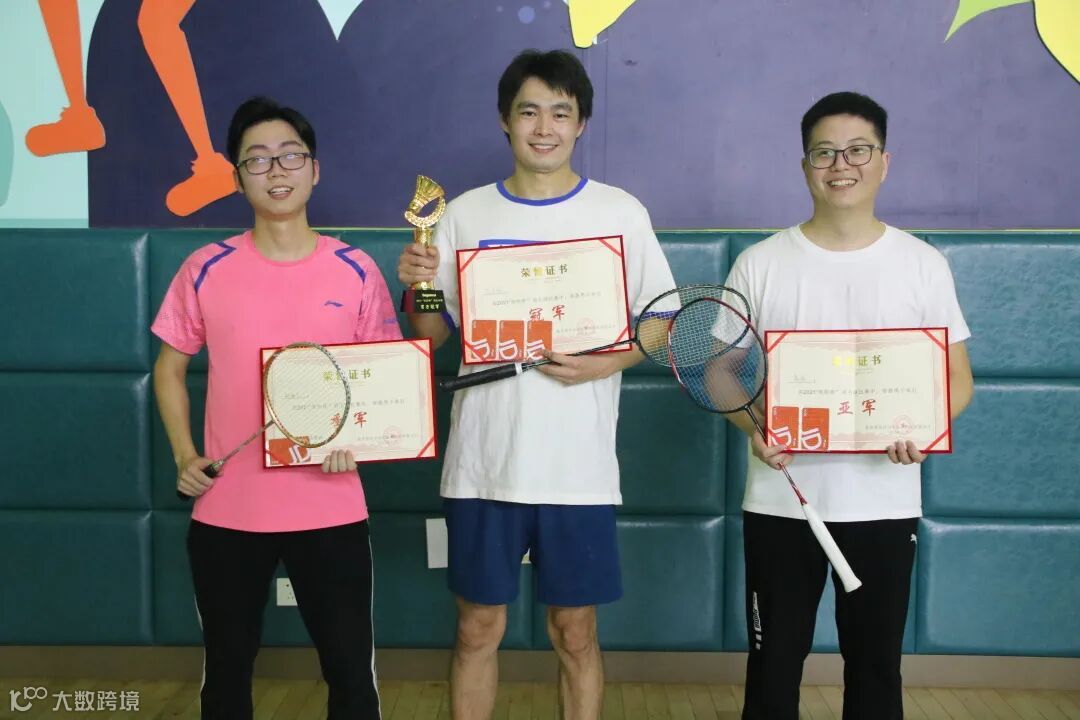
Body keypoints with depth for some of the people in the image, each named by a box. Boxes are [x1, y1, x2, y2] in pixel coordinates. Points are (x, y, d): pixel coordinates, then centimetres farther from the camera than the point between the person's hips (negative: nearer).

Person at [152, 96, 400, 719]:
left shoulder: (356, 271, -2)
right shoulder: (206, 269, -1)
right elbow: (170, 368, 10)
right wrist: (184, 457, -2)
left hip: (330, 509, -1)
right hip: (226, 510, 1)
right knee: (227, 668, 17)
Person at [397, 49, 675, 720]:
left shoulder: (620, 213, 0)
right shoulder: (465, 215, 4)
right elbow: (432, 336, 7)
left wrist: (607, 362, -16)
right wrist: (416, 288, -13)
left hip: (579, 466, -1)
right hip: (483, 463, 1)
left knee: (575, 631, 10)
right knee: (478, 626, 11)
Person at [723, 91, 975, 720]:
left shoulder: (924, 265, 1)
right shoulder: (760, 265, 0)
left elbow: (958, 378, 3)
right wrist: (754, 426, -18)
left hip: (885, 503, 1)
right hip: (780, 501, 0)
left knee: (876, 662, 13)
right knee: (775, 660, 10)